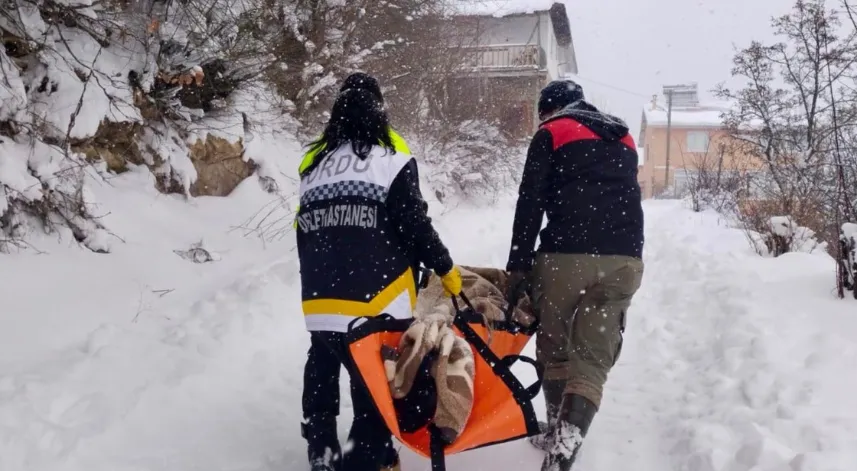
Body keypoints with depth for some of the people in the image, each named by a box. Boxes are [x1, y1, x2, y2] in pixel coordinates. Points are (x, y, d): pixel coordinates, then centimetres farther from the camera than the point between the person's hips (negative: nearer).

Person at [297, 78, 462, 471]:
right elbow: (414, 225, -6)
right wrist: (445, 268, 6)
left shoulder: (313, 168, 17)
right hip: (376, 298, -6)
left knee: (323, 374, 21)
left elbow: (303, 234, 18)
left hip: (320, 299, 6)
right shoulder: (390, 162, -1)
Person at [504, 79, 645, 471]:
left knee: (555, 349, 15)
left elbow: (530, 203, 0)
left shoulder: (552, 133, 10)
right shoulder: (623, 137, 27)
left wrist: (518, 267, -1)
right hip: (626, 258, 4)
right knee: (593, 358, 3)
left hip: (567, 254, -4)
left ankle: (559, 432, 26)